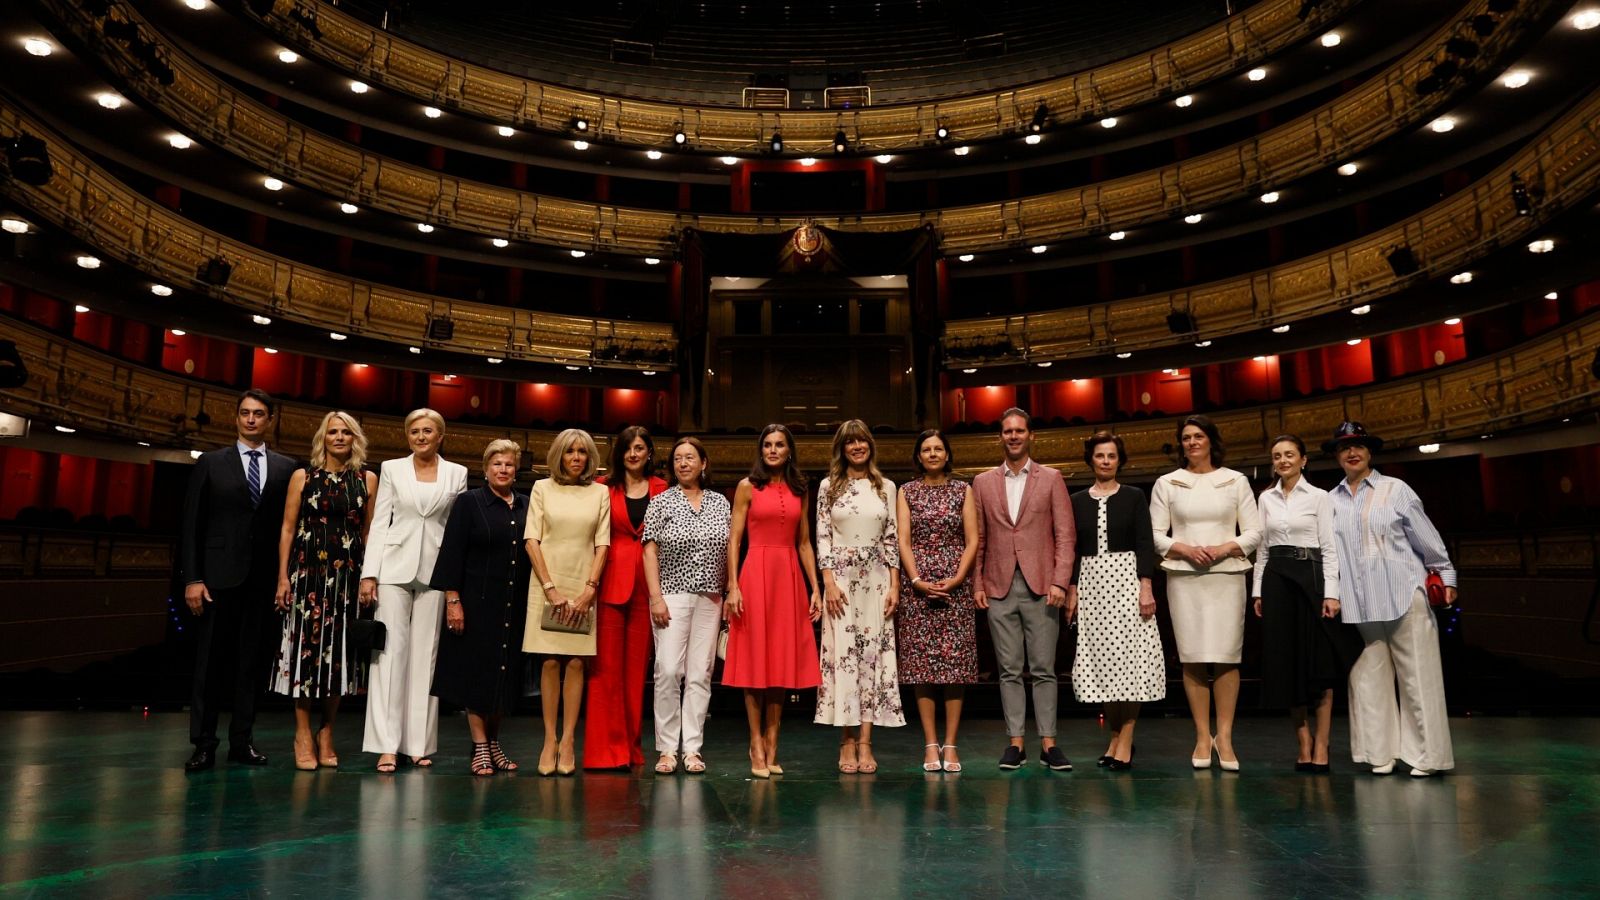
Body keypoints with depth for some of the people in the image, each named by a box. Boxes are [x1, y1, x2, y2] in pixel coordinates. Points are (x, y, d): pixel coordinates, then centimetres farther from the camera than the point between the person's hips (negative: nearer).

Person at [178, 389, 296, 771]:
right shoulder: (211, 463, 6)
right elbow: (191, 524, 2)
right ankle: (204, 743, 8)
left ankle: (241, 741, 14)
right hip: (220, 575, -1)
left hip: (264, 579, 1)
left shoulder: (286, 468, 8)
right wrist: (191, 578, -6)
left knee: (252, 662, 6)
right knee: (210, 661, 1)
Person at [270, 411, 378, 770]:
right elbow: (287, 529, 3)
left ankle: (326, 734, 16)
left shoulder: (367, 480, 8)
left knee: (339, 650, 5)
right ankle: (303, 734, 9)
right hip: (308, 571, -1)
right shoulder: (302, 477, 5)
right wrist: (283, 577, -4)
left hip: (348, 575, 1)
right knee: (306, 646, -1)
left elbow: (369, 533, 7)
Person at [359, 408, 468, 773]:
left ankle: (419, 743, 9)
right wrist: (369, 573, -3)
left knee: (426, 653, 4)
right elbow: (380, 522, 5)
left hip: (435, 571, 1)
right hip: (395, 568, 0)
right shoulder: (392, 469, 8)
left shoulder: (456, 473, 8)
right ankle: (386, 744, -5)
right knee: (391, 649, -5)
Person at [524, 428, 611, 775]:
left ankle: (568, 741, 3)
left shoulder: (600, 493, 8)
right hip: (547, 582, -1)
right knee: (550, 662, -2)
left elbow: (602, 544, 4)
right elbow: (532, 540, 0)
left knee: (575, 662, -1)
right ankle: (549, 740, 3)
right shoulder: (542, 488, 5)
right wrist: (550, 587, -8)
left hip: (583, 585, 1)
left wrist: (589, 589, -7)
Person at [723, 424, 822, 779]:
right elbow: (734, 538, -1)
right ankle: (757, 745, 7)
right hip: (756, 574, -4)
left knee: (782, 660, 6)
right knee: (755, 659, 0)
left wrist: (815, 588, 7)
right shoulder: (748, 486, 3)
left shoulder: (798, 491, 13)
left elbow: (804, 543, 14)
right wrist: (733, 586, -10)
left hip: (790, 577, 4)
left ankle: (772, 748, 13)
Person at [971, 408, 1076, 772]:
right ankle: (1015, 743, 10)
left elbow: (1065, 535, 2)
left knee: (1044, 669, 1)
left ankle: (1048, 743, 8)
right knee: (1009, 670, 4)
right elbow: (978, 538, 11)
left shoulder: (1051, 479, 6)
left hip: (1040, 587, -1)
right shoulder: (983, 482, 11)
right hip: (999, 588, 2)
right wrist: (977, 584, 3)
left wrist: (1059, 582, -8)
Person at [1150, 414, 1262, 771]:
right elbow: (1155, 534, 6)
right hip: (1183, 577, 0)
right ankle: (1202, 736, 5)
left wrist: (1224, 548, -11)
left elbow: (1254, 532, 6)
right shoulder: (1167, 483, 9)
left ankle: (1224, 735, 3)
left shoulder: (1236, 481, 10)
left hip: (1227, 574, 0)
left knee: (1226, 657, -5)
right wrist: (1184, 549, -11)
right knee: (1192, 658, -2)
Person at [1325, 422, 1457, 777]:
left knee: (1417, 675, -1)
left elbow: (1427, 537, 4)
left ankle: (1426, 754, 7)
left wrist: (1446, 576, 4)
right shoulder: (1331, 501, 10)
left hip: (1404, 597, -3)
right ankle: (1380, 752, 13)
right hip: (1359, 604, 3)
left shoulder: (1396, 490, 3)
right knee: (1368, 677, 5)